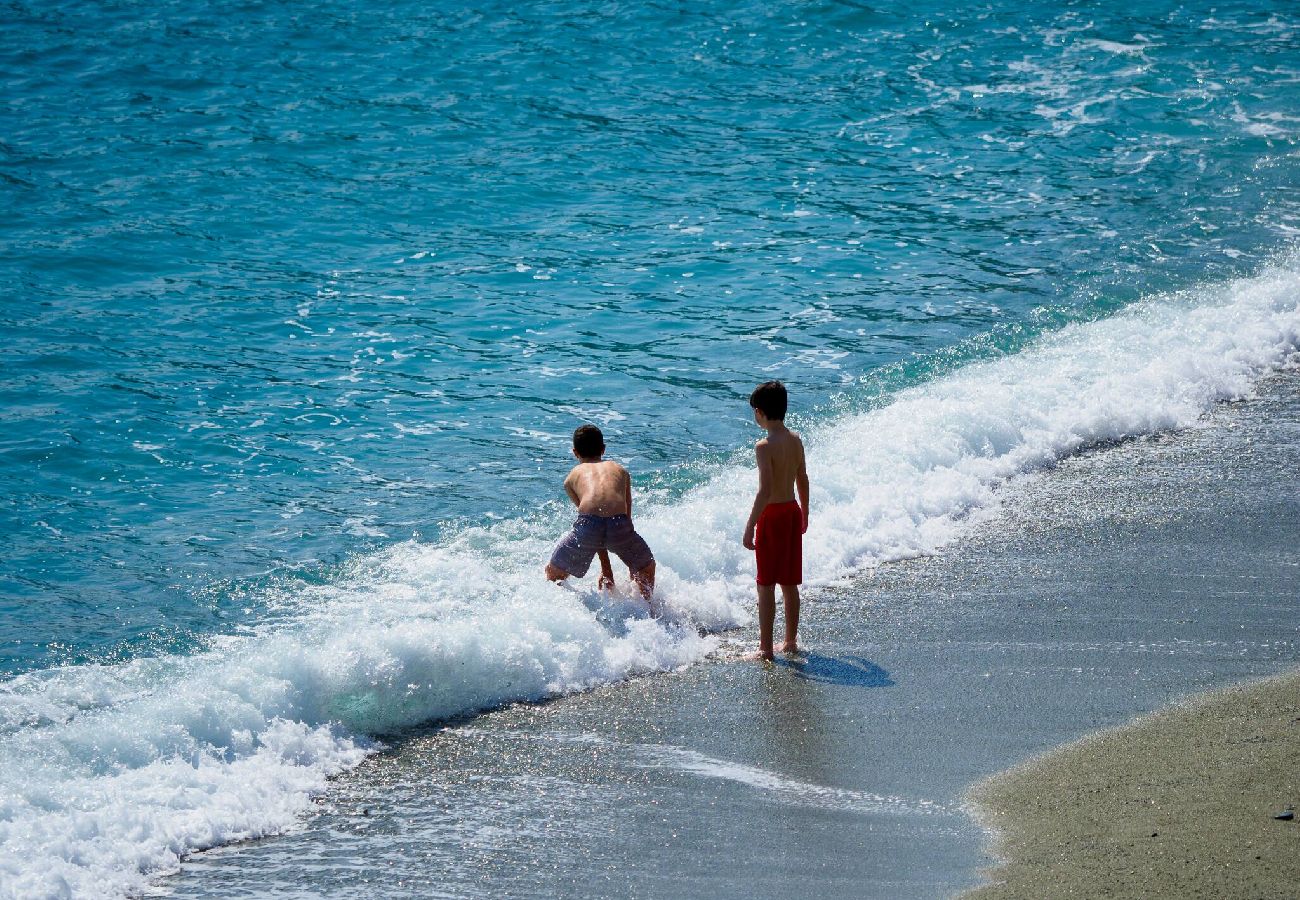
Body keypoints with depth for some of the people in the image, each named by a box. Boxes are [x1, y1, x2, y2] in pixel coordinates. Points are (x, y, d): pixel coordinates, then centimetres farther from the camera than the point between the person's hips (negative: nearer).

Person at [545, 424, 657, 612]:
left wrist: (606, 569, 29)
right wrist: (633, 567, 43)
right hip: (619, 525, 1)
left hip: (588, 524, -1)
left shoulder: (572, 477, 27)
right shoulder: (621, 471, 32)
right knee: (647, 568, 31)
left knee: (553, 573, 22)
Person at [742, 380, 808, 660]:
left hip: (772, 515, -7)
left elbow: (765, 491, -23)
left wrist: (750, 528, -20)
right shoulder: (795, 440, 3)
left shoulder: (764, 447, -19)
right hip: (793, 511, 7)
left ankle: (766, 648, 1)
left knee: (766, 585, -1)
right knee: (789, 583, 16)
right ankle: (790, 641, 24)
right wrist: (804, 514, 24)